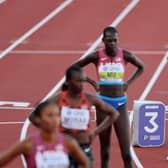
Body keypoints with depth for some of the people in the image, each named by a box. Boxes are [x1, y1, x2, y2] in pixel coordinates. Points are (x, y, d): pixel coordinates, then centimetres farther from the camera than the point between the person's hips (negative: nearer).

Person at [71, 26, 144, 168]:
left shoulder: (126, 55, -4)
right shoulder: (96, 56, -6)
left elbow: (141, 67, 15)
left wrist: (129, 82, 2)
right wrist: (92, 82, -3)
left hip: (120, 104, 0)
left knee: (126, 153, -4)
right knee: (105, 150, 7)